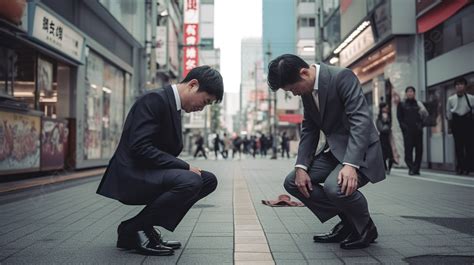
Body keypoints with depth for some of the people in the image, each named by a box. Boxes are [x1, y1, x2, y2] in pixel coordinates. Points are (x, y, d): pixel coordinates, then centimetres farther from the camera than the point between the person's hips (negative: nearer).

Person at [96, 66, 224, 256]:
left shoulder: (172, 105, 13)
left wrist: (185, 168, 0)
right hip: (132, 177, -10)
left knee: (209, 180, 7)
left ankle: (145, 227, 6)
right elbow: (139, 147, -25)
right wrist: (186, 167, -21)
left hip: (151, 174, 10)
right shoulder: (155, 99, -16)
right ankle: (132, 229, -10)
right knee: (191, 181, -29)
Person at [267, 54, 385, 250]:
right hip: (334, 151, 9)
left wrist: (350, 164, -35)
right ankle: (347, 222, 11)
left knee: (335, 187, -33)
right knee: (293, 182, 0)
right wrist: (301, 167, -6)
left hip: (359, 151, -8)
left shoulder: (342, 77, -19)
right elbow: (309, 131, 8)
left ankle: (365, 227, -1)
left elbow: (360, 120, -26)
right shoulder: (307, 91, 6)